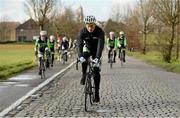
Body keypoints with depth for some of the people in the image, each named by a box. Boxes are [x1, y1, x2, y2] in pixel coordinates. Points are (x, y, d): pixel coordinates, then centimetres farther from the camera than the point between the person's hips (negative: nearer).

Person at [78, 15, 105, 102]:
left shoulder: (100, 32, -28)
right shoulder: (82, 32, -23)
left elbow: (100, 45, -38)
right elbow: (80, 44, -32)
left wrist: (97, 58, -52)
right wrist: (80, 56, -48)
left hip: (96, 51, -1)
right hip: (87, 48, 1)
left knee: (96, 71, -8)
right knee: (83, 58, -34)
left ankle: (97, 92, 1)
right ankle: (84, 75, -10)